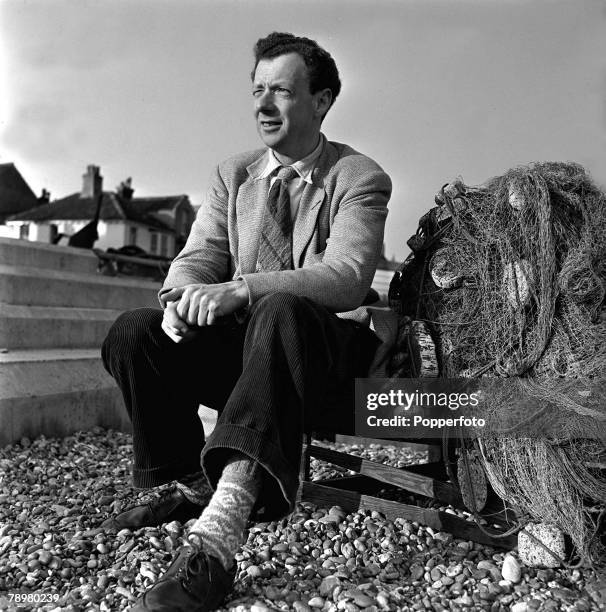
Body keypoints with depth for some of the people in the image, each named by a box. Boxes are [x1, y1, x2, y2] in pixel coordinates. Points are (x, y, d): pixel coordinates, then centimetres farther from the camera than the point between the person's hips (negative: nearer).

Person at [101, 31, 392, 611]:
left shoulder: (360, 177, -4)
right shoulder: (232, 175, 13)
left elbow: (347, 277, -19)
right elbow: (199, 255, 6)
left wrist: (242, 288, -34)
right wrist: (183, 295, -20)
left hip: (325, 351, -4)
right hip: (242, 346, 5)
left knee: (280, 311, -38)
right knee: (133, 332, -16)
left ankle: (219, 531, -47)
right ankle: (190, 484, -1)